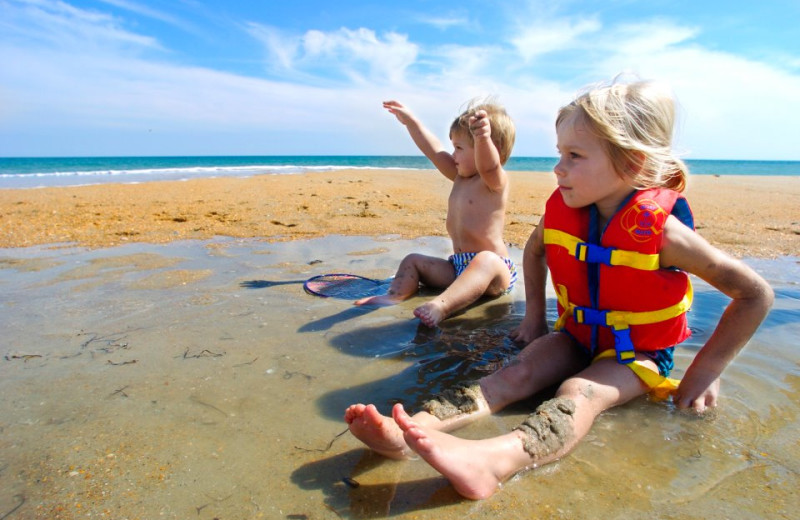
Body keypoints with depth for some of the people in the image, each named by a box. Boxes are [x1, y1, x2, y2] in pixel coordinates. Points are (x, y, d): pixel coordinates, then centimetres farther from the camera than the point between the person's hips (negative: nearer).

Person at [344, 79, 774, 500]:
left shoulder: (660, 231, -23)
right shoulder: (561, 212, -8)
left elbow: (756, 295, -15)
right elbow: (533, 250, 15)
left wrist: (703, 372, -13)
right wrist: (534, 316, 10)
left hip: (638, 352, -4)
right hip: (576, 336, 4)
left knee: (579, 393, -33)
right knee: (517, 372, -22)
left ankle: (492, 460, -62)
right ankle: (408, 431, -43)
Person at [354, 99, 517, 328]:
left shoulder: (495, 181, -10)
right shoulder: (460, 177, 16)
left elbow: (488, 165, -34)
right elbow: (434, 150, 19)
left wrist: (483, 137, -55)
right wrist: (411, 121, 23)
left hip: (497, 271, -9)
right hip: (458, 266, 9)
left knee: (486, 260, -42)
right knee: (413, 260, 11)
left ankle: (442, 305, -62)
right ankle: (395, 295, -16)